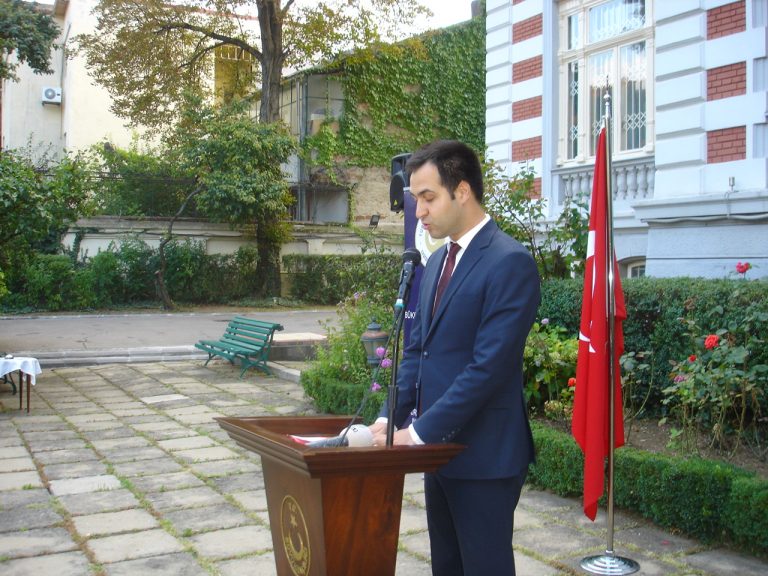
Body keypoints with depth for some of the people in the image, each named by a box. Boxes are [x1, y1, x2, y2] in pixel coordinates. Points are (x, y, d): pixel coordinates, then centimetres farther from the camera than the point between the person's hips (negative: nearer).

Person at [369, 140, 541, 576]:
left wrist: (418, 432, -19)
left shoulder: (510, 262, -16)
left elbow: (488, 367, -22)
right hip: (438, 448, 8)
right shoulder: (437, 261, 12)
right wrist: (391, 419, 1)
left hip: (484, 456, -8)